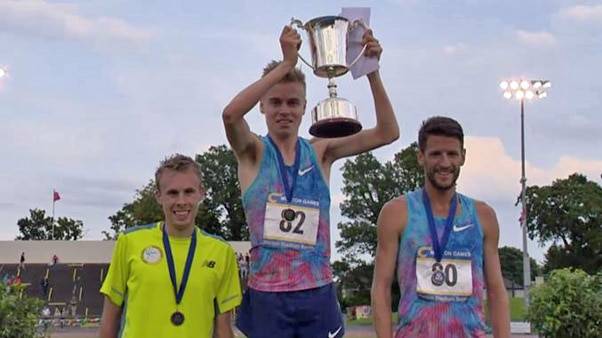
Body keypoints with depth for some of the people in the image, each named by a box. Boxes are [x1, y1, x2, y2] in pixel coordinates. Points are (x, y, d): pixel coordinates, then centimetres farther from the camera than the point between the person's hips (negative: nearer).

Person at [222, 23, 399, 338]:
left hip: (318, 293, 2)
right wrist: (286, 63, -24)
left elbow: (387, 133, 1)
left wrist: (371, 70, -8)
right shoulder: (253, 152, 0)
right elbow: (230, 114, -22)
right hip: (267, 296, -2)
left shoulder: (320, 152, 7)